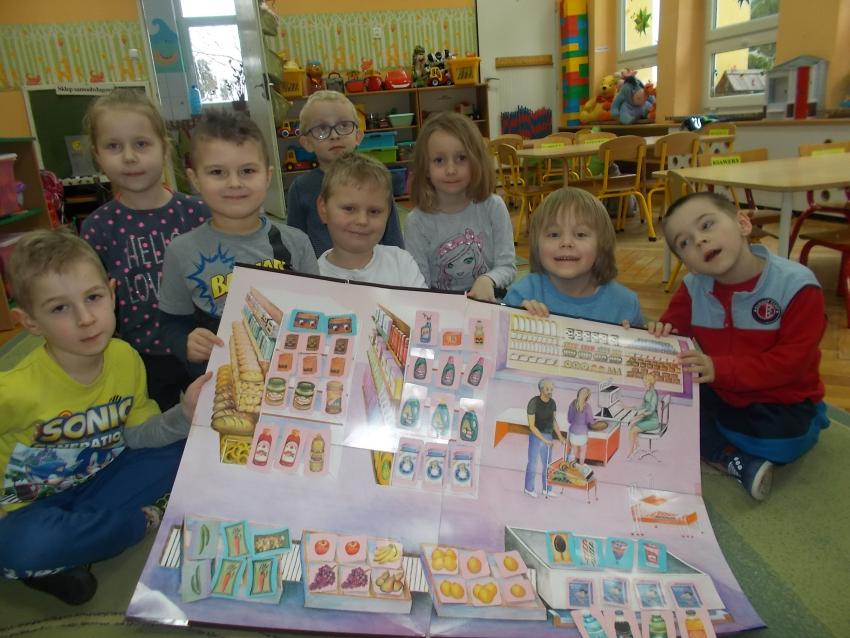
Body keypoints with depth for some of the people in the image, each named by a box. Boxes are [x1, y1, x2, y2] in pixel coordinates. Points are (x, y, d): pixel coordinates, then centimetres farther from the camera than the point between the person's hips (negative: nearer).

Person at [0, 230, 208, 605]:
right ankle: (145, 518, -8)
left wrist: (183, 414, -22)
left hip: (99, 478, 4)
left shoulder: (126, 358, -14)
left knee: (184, 449, -11)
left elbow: (135, 435, -5)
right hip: (33, 501, -4)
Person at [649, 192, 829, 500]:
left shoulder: (797, 285, -20)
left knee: (780, 442, -34)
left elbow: (791, 361, -23)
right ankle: (737, 461, -17)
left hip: (781, 402, -4)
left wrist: (720, 368, -33)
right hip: (716, 394, 4)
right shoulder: (693, 289, -7)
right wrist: (660, 335, -27)